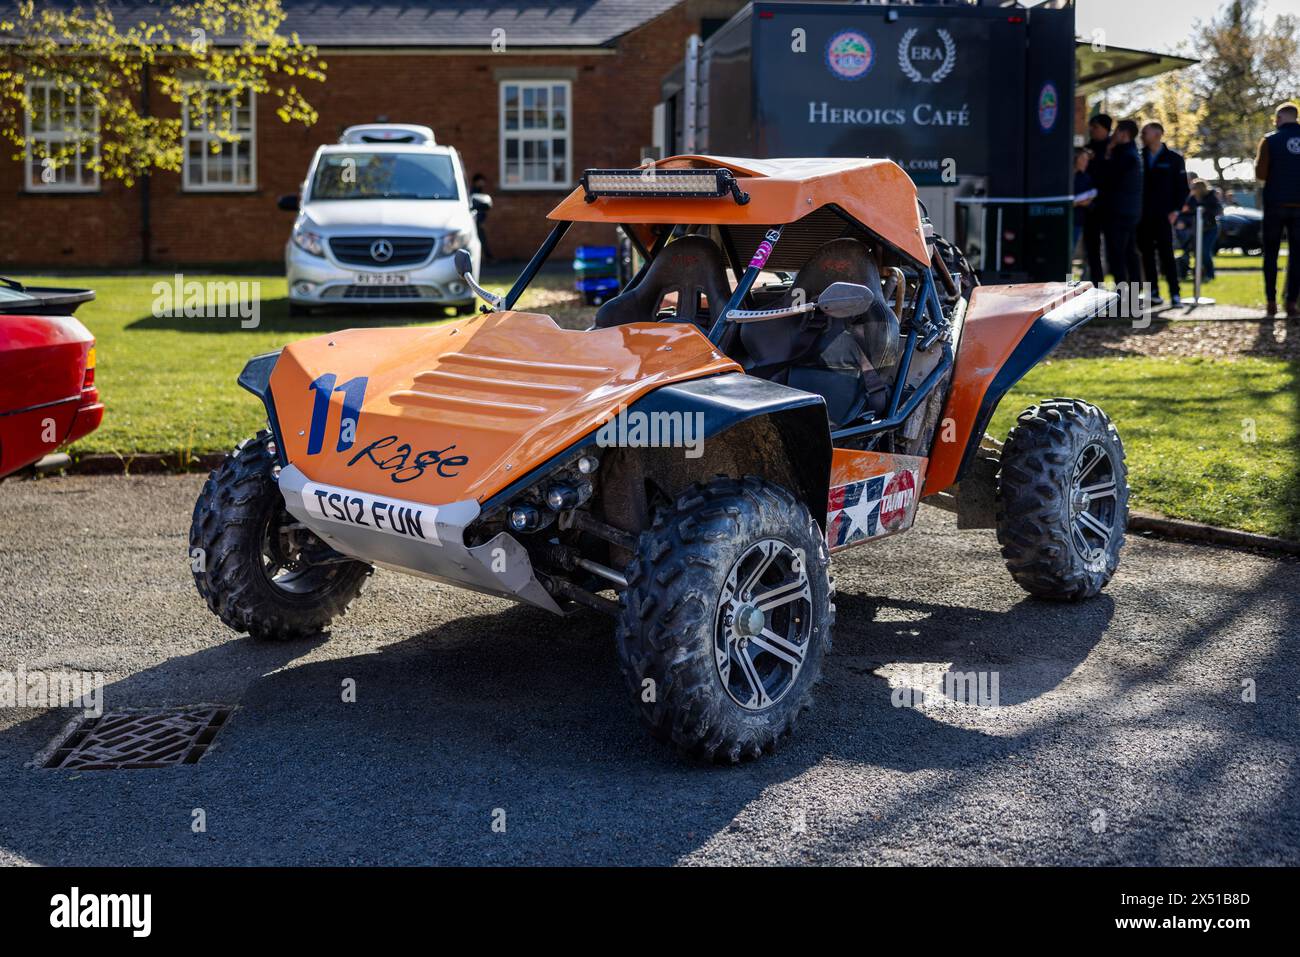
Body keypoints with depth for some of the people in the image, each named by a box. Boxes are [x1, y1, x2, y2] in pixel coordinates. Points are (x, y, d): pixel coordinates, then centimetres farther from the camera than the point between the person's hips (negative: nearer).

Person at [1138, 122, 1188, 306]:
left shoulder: (1174, 159, 4)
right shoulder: (1139, 157, 10)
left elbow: (1182, 187, 4)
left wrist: (1175, 210, -6)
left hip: (1163, 215, -3)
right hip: (1143, 216, 3)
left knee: (1166, 254, -8)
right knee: (1147, 255, 3)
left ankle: (1174, 293, -6)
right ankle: (1153, 292, 8)